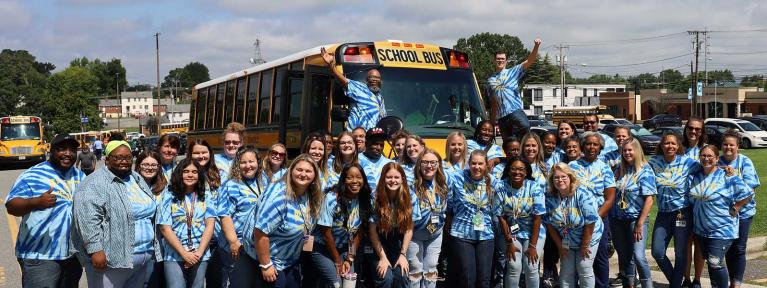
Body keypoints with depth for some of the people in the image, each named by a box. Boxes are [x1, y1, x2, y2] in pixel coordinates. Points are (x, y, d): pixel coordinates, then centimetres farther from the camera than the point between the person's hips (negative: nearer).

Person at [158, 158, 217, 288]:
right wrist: (184, 254, -11)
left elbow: (210, 225, 0)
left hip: (200, 255, 1)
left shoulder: (207, 196, 6)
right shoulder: (169, 197, 2)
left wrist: (199, 252, -11)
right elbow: (165, 228, -4)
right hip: (174, 255, -1)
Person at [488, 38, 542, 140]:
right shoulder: (490, 80, 19)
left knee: (525, 127, -34)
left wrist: (536, 46, -21)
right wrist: (492, 121, 15)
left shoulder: (513, 72, 10)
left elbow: (530, 61, -4)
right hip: (501, 116, 3)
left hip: (515, 110, -3)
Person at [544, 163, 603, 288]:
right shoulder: (550, 198, -11)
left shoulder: (582, 194, -23)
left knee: (584, 268, -4)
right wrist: (560, 245, -2)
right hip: (566, 241, 4)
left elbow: (590, 223, -21)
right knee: (566, 272, 4)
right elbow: (549, 224, -2)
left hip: (588, 239, -4)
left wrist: (584, 246, -16)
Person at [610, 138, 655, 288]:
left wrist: (640, 224, -16)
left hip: (635, 219, -5)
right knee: (624, 256, 11)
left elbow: (649, 200, -11)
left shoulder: (645, 171, -6)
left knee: (638, 256, -15)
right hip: (617, 219, 5)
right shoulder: (620, 169, 8)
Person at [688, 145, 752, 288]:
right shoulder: (695, 176, 5)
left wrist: (733, 210, -11)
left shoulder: (726, 177, -12)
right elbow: (691, 199, 18)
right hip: (701, 229, 6)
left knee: (715, 263, -12)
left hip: (722, 230, -6)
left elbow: (747, 193, -12)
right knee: (710, 263, 15)